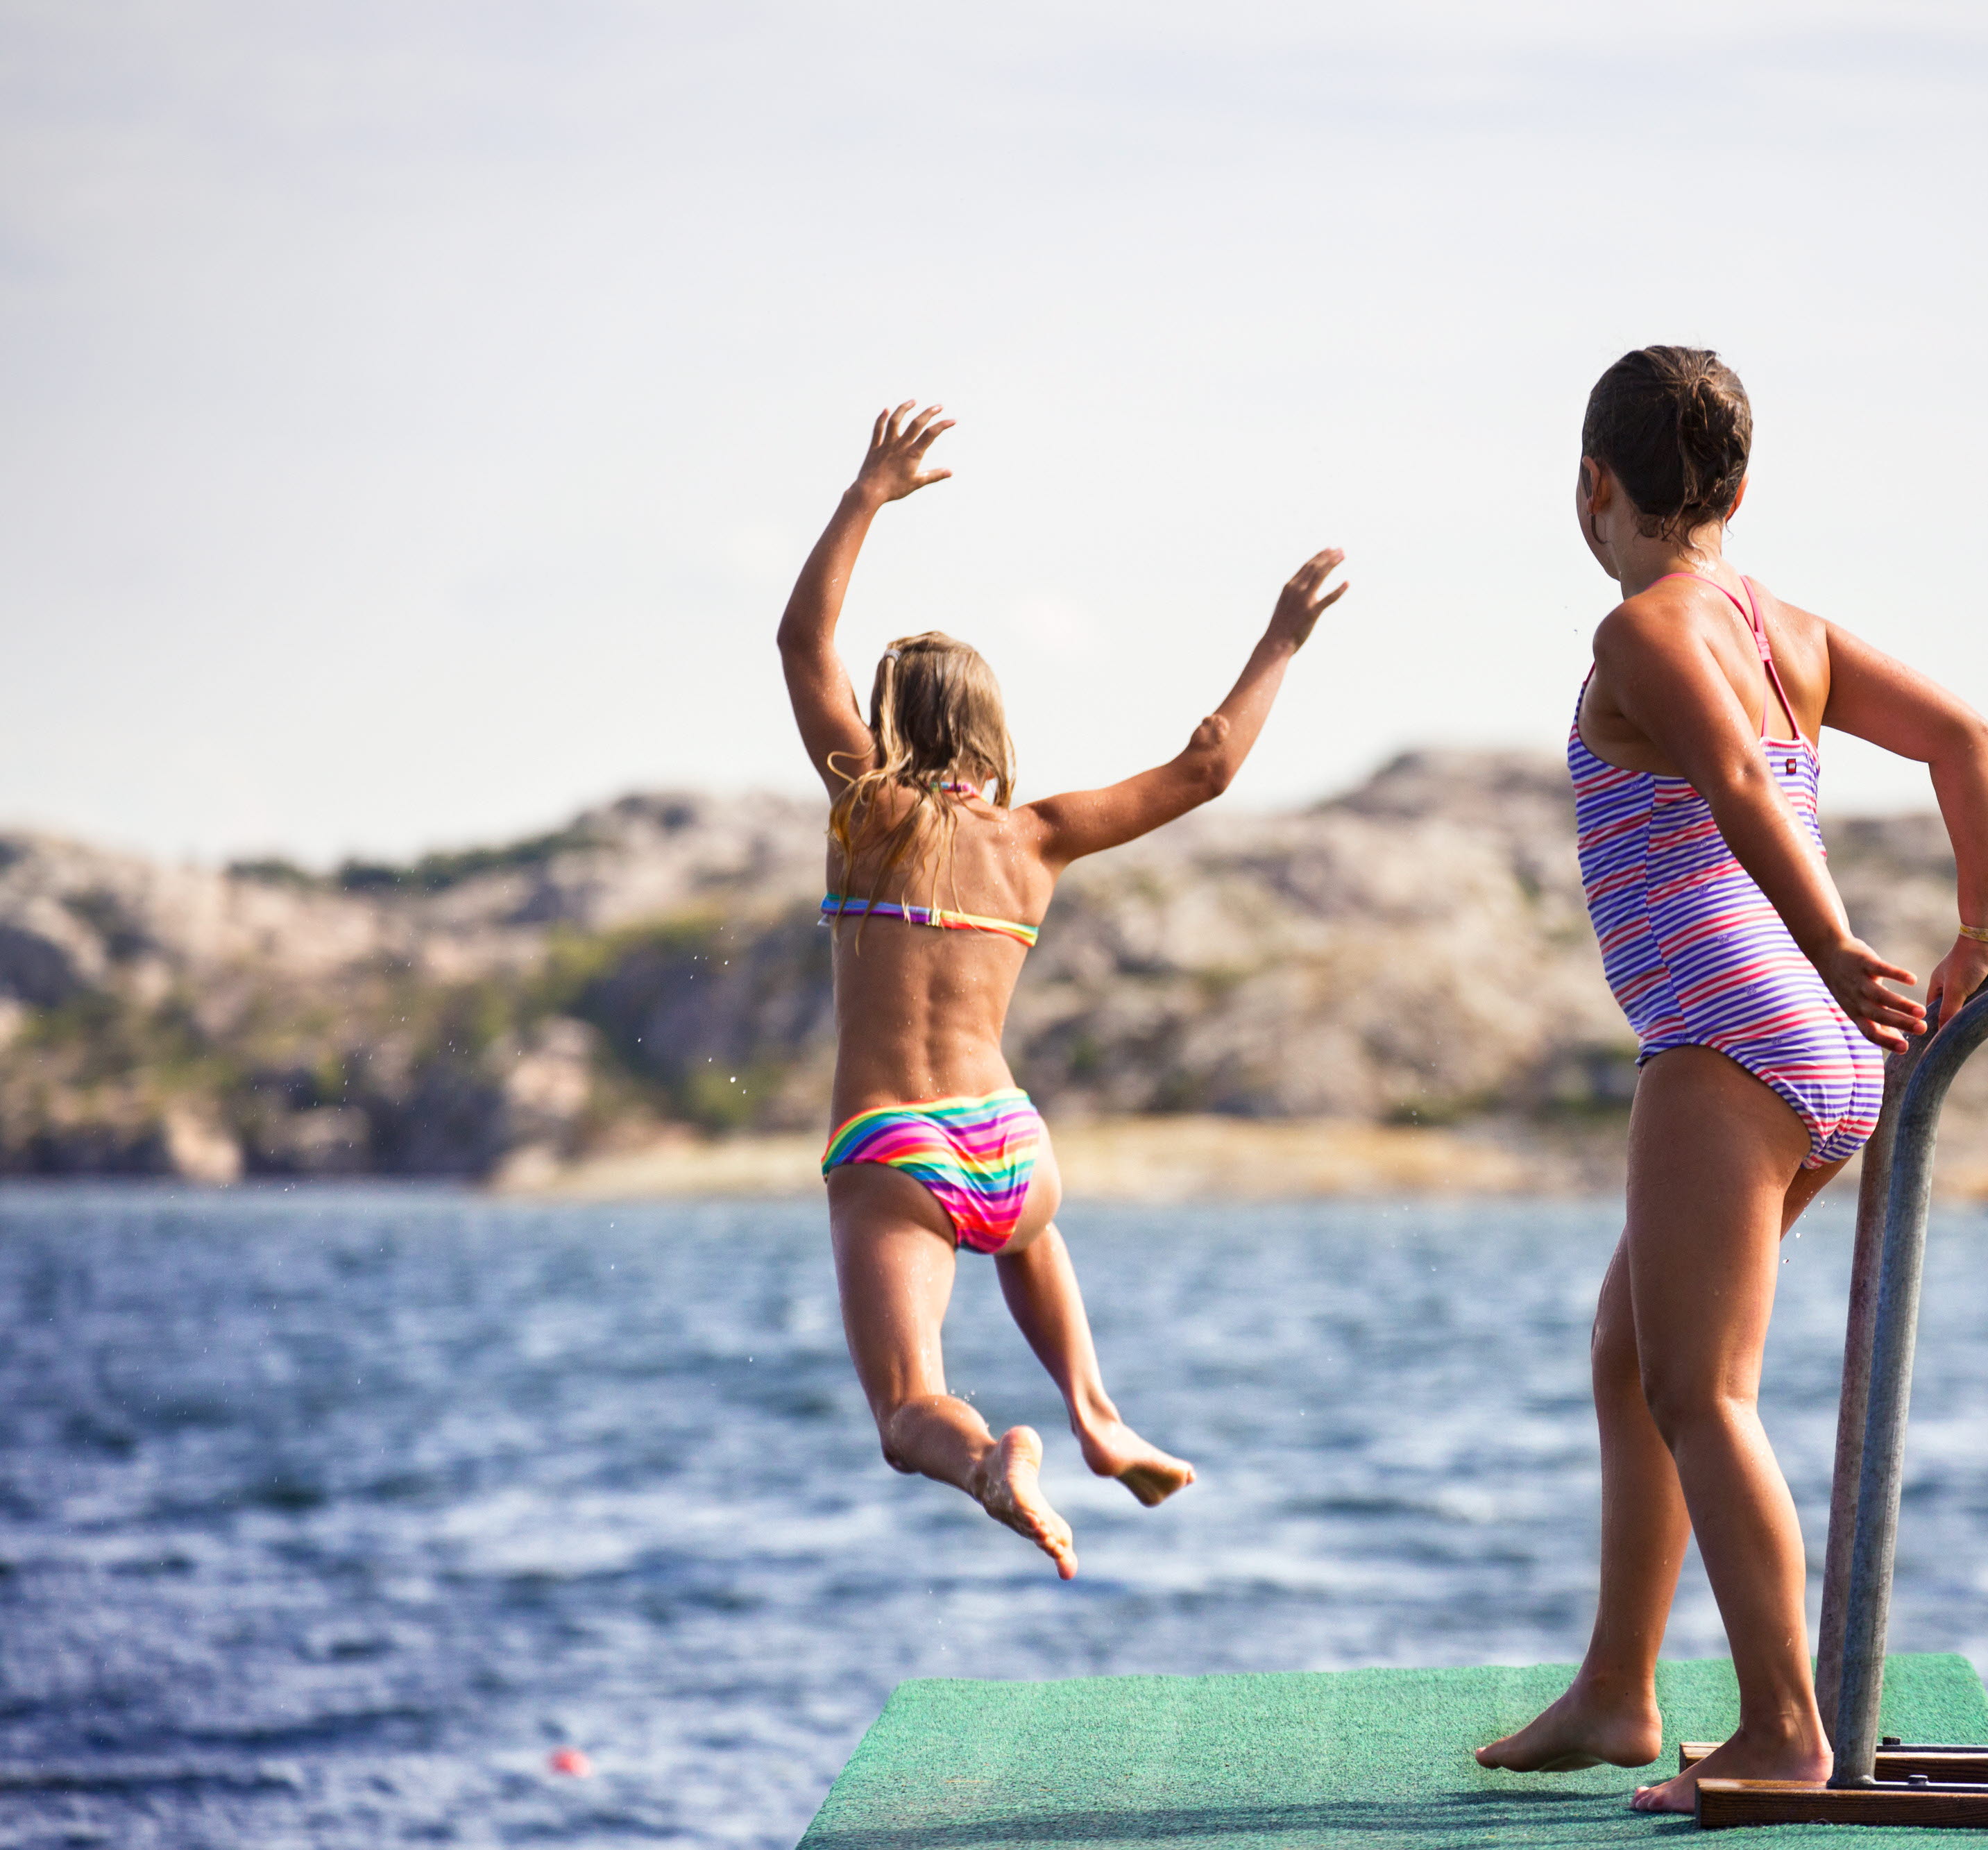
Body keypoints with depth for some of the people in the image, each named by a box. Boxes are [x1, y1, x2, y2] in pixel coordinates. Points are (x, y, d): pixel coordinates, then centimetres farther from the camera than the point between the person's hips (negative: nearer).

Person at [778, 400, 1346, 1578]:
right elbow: (1205, 771, 10)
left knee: (911, 1418, -3)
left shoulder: (877, 816, -1)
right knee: (1025, 1227, 42)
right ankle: (1098, 1421, 28)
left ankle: (985, 1456, -37)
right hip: (1010, 1148, 4)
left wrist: (868, 500, -4)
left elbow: (804, 639, -3)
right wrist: (1281, 644, 18)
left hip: (890, 1161, -4)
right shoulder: (1035, 840, 5)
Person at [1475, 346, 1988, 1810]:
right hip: (1831, 1072, 9)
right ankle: (1615, 1695, 24)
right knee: (1629, 1363, 18)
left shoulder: (1648, 632, -7)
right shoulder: (1794, 631, 16)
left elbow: (1741, 785, -23)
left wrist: (1837, 959, -29)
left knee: (1700, 1392, -8)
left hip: (1731, 1047, -9)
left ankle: (1785, 1731, -10)